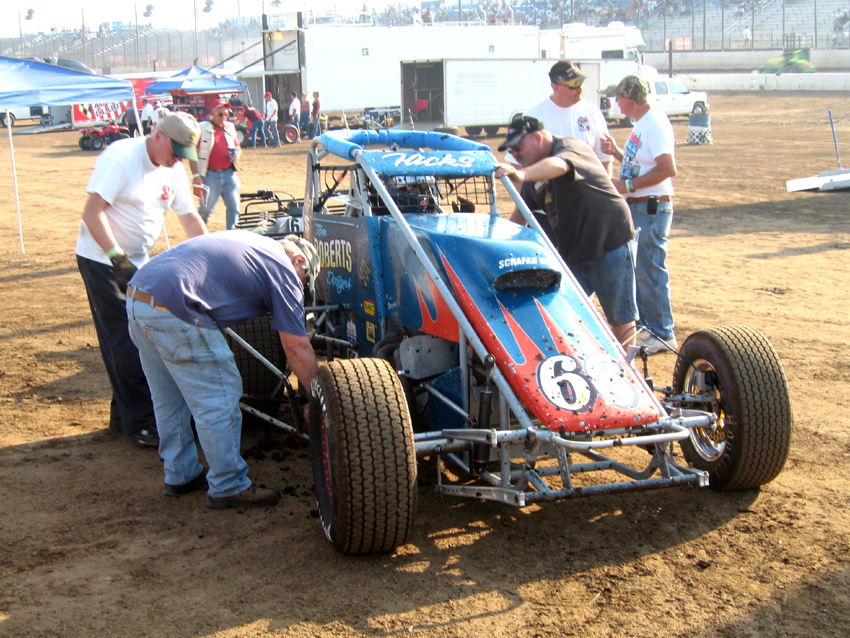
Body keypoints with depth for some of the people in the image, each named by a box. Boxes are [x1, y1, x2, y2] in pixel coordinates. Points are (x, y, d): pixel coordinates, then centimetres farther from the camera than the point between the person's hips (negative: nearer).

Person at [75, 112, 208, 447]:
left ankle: (124, 414, 22)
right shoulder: (121, 156, -19)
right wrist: (117, 257, -31)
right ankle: (140, 423, 1)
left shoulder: (174, 170, 5)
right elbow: (93, 212, -23)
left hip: (137, 261, 8)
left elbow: (189, 217, 11)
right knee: (125, 343, -7)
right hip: (102, 259, -8)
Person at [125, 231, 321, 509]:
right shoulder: (283, 270, 2)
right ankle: (228, 488, 13)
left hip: (136, 295, 10)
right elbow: (296, 346, 0)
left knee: (170, 401, 22)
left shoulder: (249, 241, 26)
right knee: (218, 402, 3)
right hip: (174, 310, -9)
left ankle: (180, 475, 34)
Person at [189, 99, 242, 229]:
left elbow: (237, 148, 25)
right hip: (210, 176, -5)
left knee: (234, 208, 1)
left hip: (229, 174, 5)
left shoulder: (230, 128, 13)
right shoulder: (202, 129, -3)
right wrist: (196, 175, -17)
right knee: (206, 209, 2)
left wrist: (237, 154, -1)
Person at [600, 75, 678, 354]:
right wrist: (617, 151, 9)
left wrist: (628, 186, -21)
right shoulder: (641, 124, 15)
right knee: (634, 269, 16)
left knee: (650, 273, -5)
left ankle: (663, 335, 4)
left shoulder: (656, 123, -16)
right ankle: (643, 325, 28)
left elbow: (667, 168, -25)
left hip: (652, 208, -10)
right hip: (635, 207, 10)